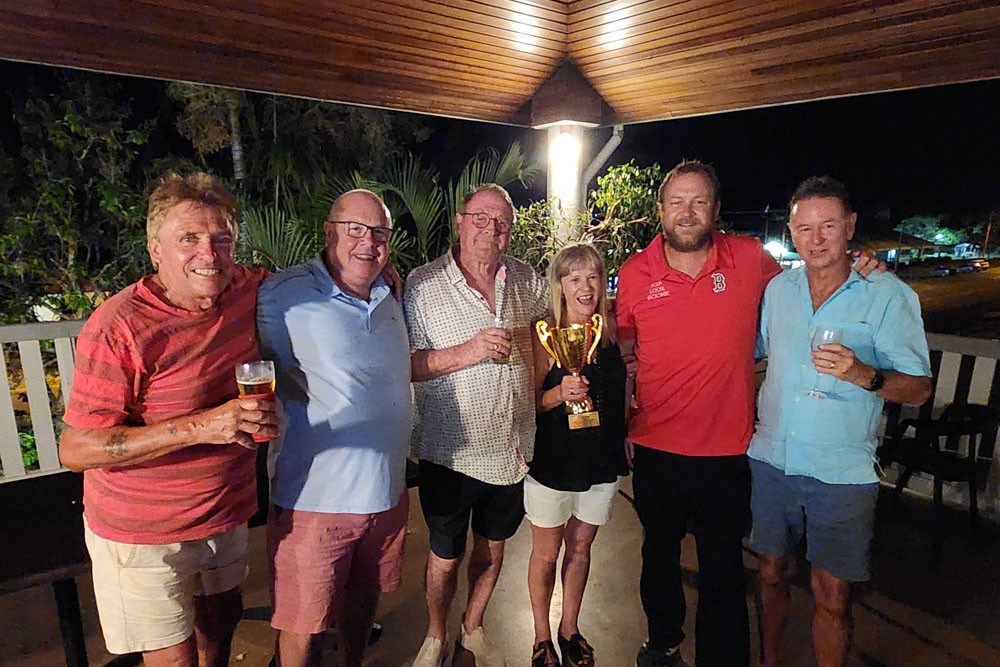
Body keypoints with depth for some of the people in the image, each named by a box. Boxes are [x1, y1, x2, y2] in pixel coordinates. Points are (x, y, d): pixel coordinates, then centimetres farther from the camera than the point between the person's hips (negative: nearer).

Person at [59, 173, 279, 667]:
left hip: (227, 511, 5)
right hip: (142, 532, -5)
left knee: (221, 621, 25)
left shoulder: (244, 289, -7)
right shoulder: (118, 328, -23)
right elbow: (75, 450, -22)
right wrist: (198, 427, -34)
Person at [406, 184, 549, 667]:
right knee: (445, 554, 13)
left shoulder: (525, 279, 3)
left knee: (493, 545, 21)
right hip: (451, 451, -4)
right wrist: (466, 352, -26)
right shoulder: (423, 284, -10)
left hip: (513, 447, 4)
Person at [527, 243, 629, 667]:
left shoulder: (611, 328, -2)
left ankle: (570, 628, 41)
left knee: (581, 548, 20)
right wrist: (560, 393, -28)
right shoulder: (545, 334, -14)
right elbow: (529, 401, -11)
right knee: (546, 553, 13)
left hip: (602, 459, 4)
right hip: (553, 461, -4)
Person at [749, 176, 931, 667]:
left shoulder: (889, 295, -6)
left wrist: (864, 375, -27)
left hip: (841, 473, -3)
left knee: (831, 597, 5)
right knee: (772, 573, 17)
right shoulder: (778, 288, 4)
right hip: (772, 460, 4)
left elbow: (919, 388, -8)